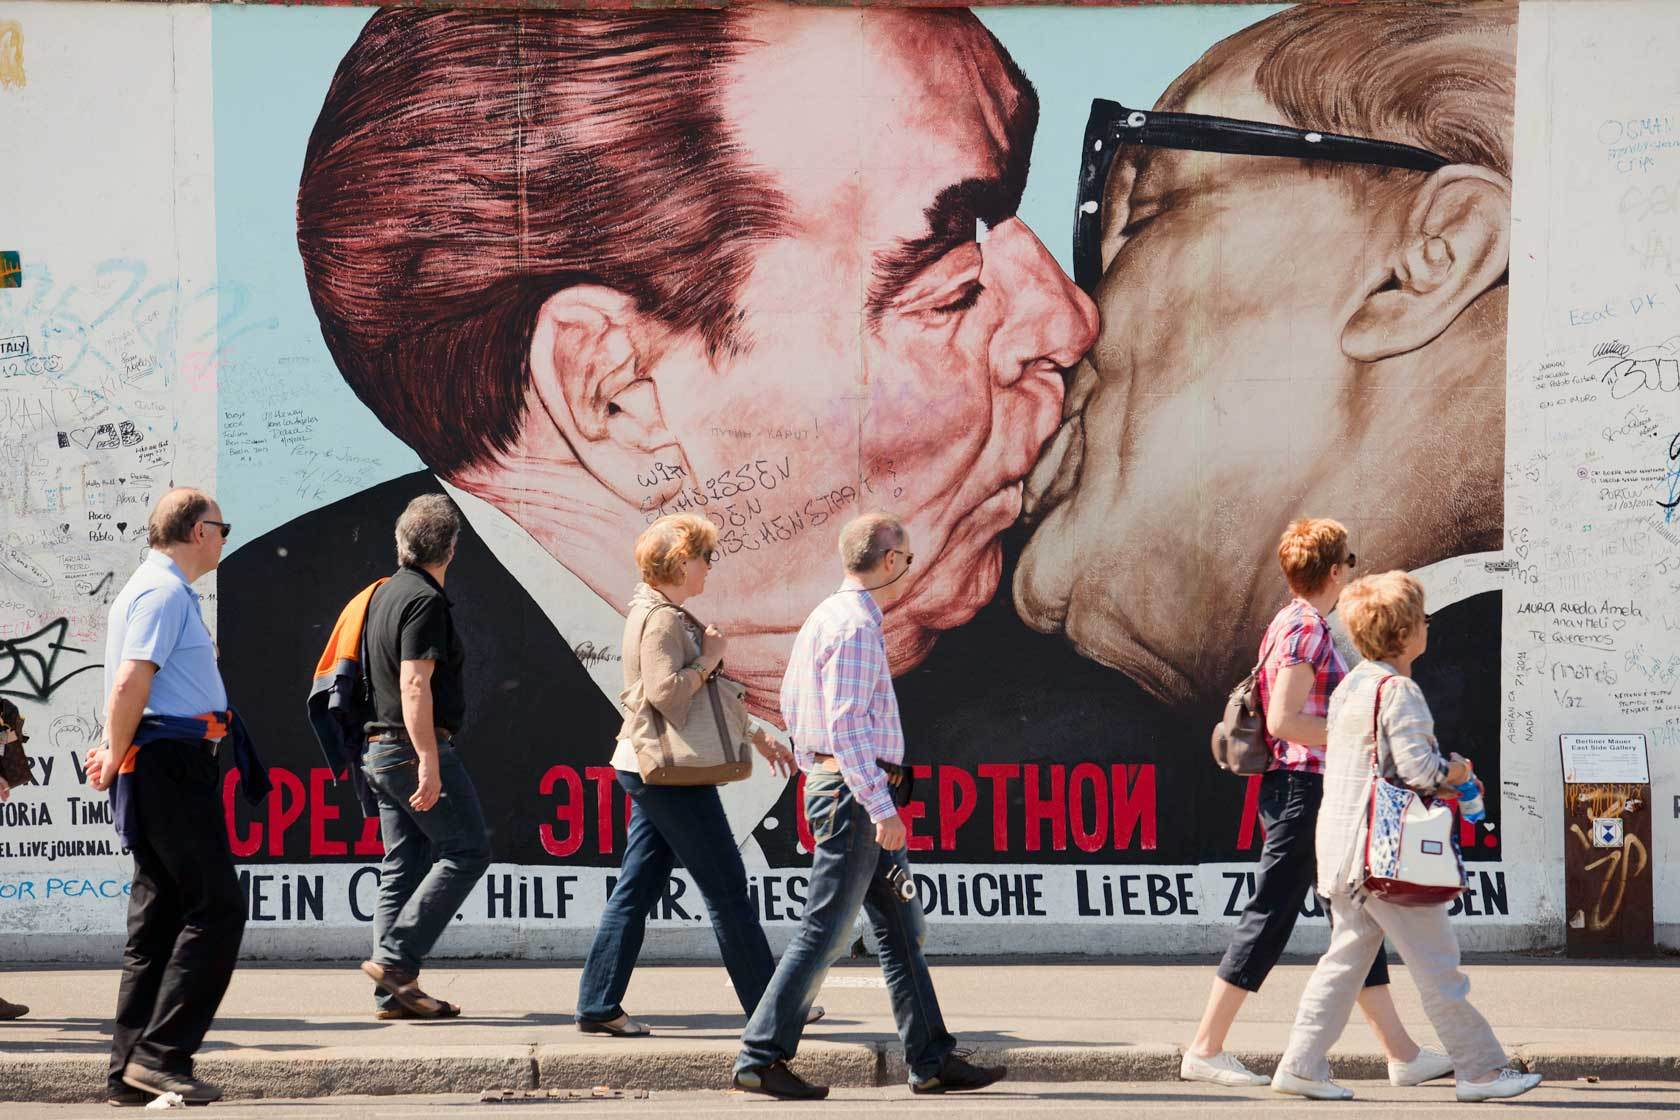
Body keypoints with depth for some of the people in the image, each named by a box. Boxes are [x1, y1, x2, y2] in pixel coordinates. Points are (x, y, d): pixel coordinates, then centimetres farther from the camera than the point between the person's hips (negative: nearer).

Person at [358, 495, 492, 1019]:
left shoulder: (385, 593, 16)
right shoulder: (425, 601, -13)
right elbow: (415, 685, -21)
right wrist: (429, 761, -24)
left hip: (380, 750, 9)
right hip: (417, 745, -9)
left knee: (403, 866, 8)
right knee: (466, 849, -4)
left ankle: (395, 993, 5)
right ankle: (397, 958, -11)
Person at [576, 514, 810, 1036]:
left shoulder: (668, 615, 18)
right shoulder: (662, 619, -15)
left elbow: (700, 698, 26)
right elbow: (665, 693, -27)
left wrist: (758, 737, 26)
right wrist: (709, 656, -14)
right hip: (670, 773, -10)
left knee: (636, 890, 8)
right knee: (726, 890, -2)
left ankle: (598, 1006, 6)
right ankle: (767, 1005, 5)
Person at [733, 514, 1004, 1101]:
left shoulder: (824, 617, 14)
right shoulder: (857, 627, -16)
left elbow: (791, 702, 22)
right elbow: (846, 724, -22)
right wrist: (882, 807, -24)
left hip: (827, 777, 10)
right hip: (854, 788, -10)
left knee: (902, 927, 11)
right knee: (825, 931, -7)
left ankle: (931, 1060, 13)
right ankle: (762, 1057, -5)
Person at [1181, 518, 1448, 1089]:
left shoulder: (1288, 624, 16)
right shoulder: (1306, 629, -14)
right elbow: (1283, 721, -21)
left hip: (1298, 790, 11)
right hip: (1302, 788, -11)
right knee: (1270, 918, -6)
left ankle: (1402, 1053, 12)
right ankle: (1205, 1049, -1)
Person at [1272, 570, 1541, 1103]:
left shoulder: (1349, 687, 15)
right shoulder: (1399, 693, -15)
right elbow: (1416, 767, -23)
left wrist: (1437, 778, 15)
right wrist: (1453, 771, -3)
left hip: (1341, 848, 9)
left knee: (1345, 957, 12)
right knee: (1437, 964, -3)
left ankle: (1302, 1064, 8)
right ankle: (1480, 1069, 3)